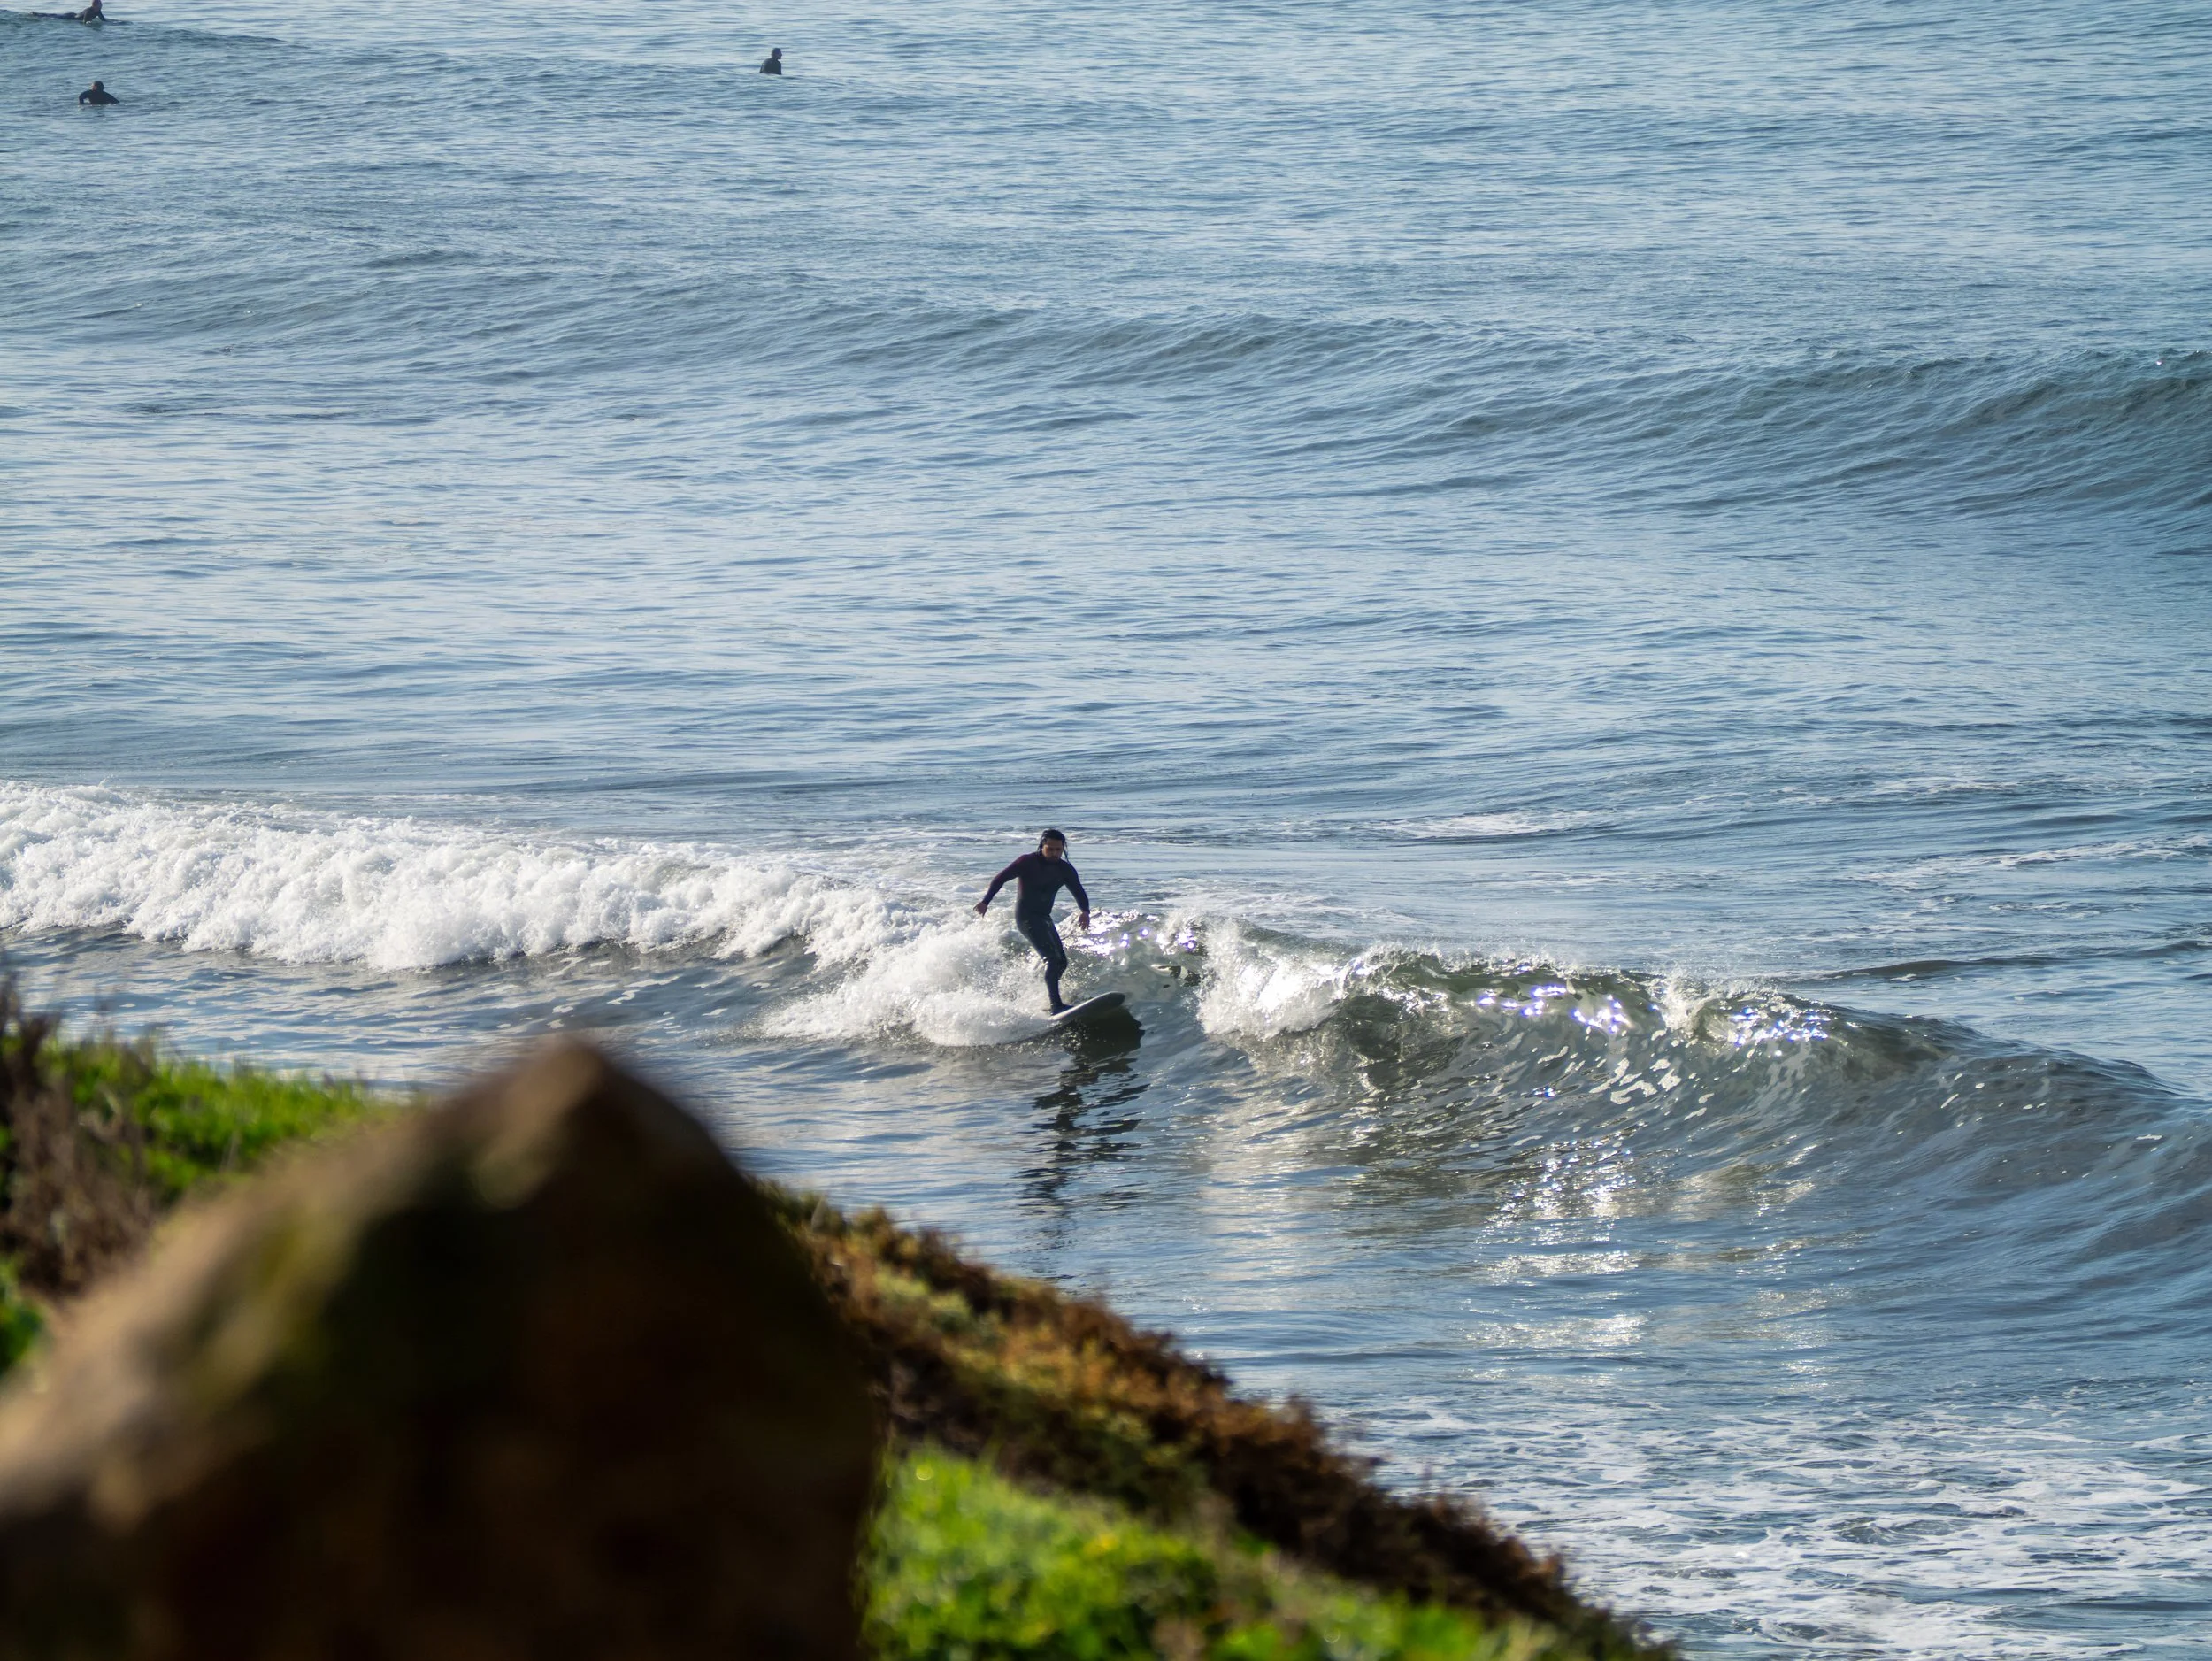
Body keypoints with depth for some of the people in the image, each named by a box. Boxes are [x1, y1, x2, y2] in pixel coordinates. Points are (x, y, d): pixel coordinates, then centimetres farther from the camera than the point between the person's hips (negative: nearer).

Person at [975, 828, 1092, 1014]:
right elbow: (1001, 878, -8)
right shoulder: (1028, 863, -10)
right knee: (1053, 959, -21)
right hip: (1026, 917, -8)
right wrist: (986, 901, -18)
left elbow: (1079, 893, 3)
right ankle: (1055, 1005, -28)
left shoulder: (1066, 870, 5)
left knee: (1061, 962, 9)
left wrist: (1085, 912, -18)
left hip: (1044, 918, 8)